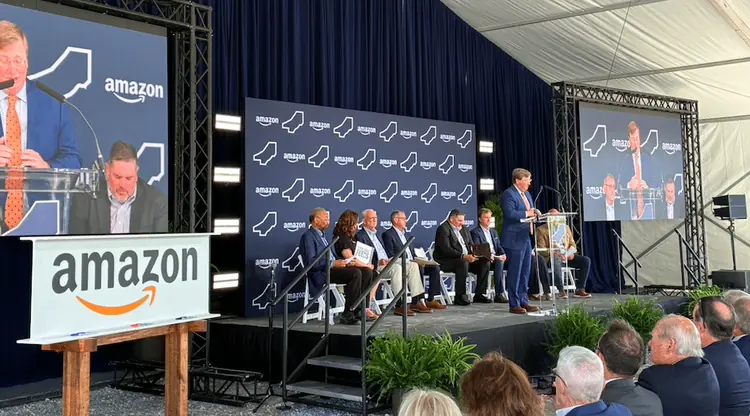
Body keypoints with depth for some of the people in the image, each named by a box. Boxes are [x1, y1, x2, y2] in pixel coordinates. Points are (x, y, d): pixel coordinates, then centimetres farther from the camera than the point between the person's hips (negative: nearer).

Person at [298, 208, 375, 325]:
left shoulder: (321, 235, 25)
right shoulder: (308, 236, -6)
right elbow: (310, 262, -17)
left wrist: (344, 262, 7)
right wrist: (333, 264, -22)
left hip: (331, 268, 9)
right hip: (321, 274, -9)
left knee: (367, 272, -7)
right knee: (355, 273, -29)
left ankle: (357, 311, -8)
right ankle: (347, 315, -23)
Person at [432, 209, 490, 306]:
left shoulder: (464, 229, 15)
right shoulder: (443, 229, -11)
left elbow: (471, 246, 16)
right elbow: (446, 249, -22)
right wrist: (463, 256, -31)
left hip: (467, 258, 8)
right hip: (445, 261, -8)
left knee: (485, 263, -9)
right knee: (463, 263, -36)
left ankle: (479, 295, -4)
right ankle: (460, 297, -30)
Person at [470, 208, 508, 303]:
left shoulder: (494, 231, 25)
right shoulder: (475, 232, 1)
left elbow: (499, 246, 18)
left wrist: (503, 254, -5)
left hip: (497, 257, 7)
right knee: (499, 261, -35)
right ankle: (499, 294, -34)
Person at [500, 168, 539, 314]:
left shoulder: (527, 194, 18)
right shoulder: (509, 194, -11)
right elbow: (509, 213, -23)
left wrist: (534, 213, 4)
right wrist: (526, 213, -20)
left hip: (526, 238, 9)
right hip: (515, 239, -9)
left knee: (525, 272, 12)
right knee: (514, 273, -4)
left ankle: (523, 302, 20)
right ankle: (514, 305, 2)